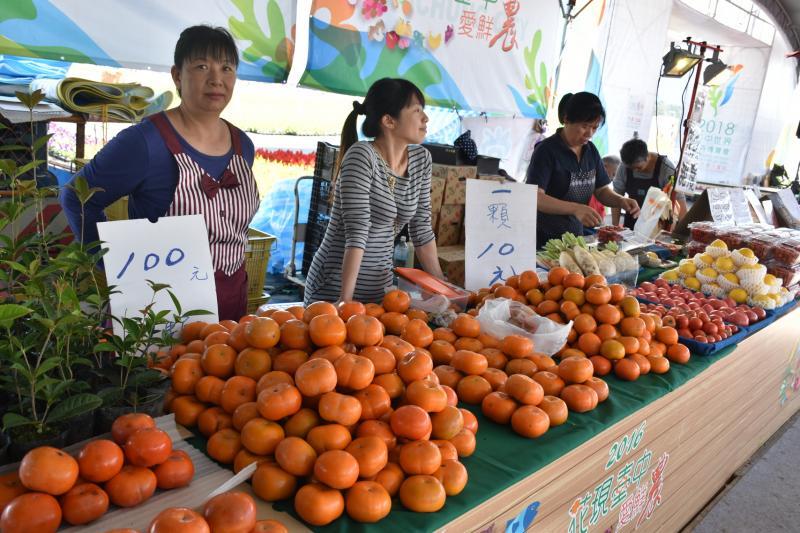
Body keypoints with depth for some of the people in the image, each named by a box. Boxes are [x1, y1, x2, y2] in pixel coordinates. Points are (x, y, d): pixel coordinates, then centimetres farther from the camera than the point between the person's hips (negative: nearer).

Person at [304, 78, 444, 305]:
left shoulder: (421, 158, 3)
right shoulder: (362, 155, -18)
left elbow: (421, 230, 8)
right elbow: (357, 233, -24)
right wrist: (346, 300, -26)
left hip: (380, 286, 7)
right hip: (335, 288, -6)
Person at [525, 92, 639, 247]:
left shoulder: (590, 150, 7)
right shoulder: (547, 150, -14)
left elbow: (602, 190, 13)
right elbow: (535, 198, -23)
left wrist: (621, 201, -9)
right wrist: (575, 209, -35)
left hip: (575, 237, 6)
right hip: (543, 240, -6)